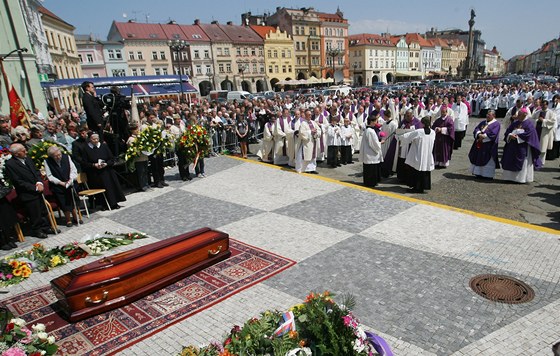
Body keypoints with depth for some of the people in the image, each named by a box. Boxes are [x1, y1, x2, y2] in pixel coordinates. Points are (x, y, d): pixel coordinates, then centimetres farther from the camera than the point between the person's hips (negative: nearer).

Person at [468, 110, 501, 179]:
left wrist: (484, 136, -21)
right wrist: (479, 134, -14)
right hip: (480, 144, 7)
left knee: (488, 160, -3)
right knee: (479, 159, 9)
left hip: (489, 145, -6)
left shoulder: (496, 124, -4)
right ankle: (479, 173, 18)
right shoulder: (483, 122, 16)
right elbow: (476, 129, 5)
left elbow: (493, 133, -17)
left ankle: (488, 174, 3)